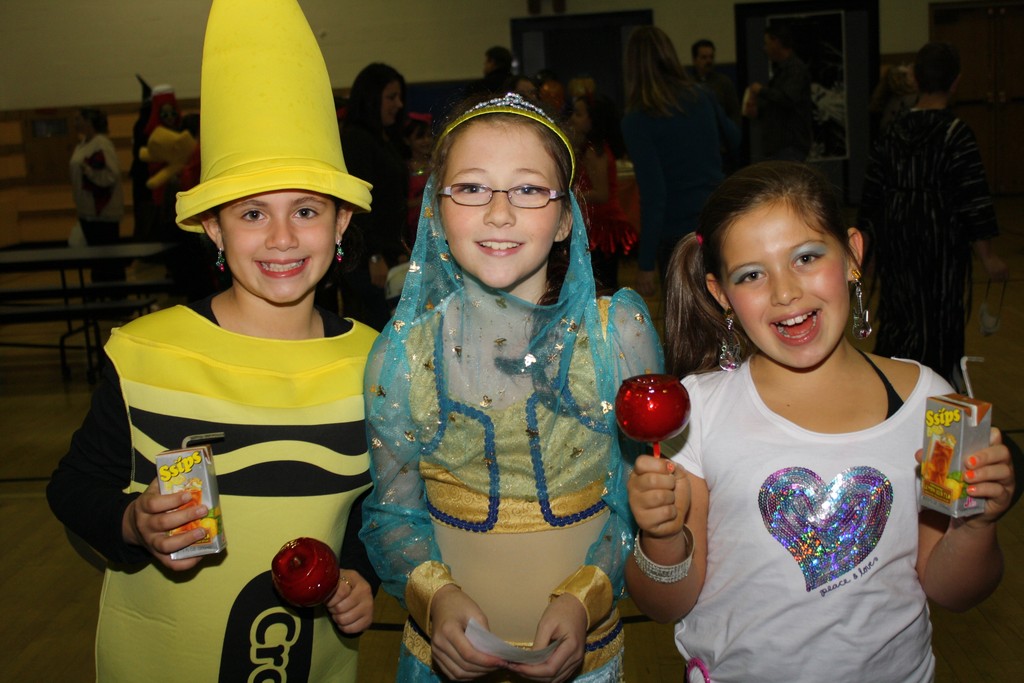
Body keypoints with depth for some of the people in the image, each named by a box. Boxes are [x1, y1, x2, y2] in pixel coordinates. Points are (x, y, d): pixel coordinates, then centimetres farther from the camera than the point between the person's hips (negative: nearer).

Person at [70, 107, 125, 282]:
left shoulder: (102, 144, -15)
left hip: (103, 209, -9)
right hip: (87, 209, 9)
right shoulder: (82, 144, 12)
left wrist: (89, 170, -29)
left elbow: (112, 175, -21)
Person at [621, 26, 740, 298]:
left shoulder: (636, 120, -13)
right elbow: (735, 141, 22)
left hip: (678, 236, -5)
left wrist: (645, 263, -13)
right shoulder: (701, 97, 3)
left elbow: (653, 195, -17)